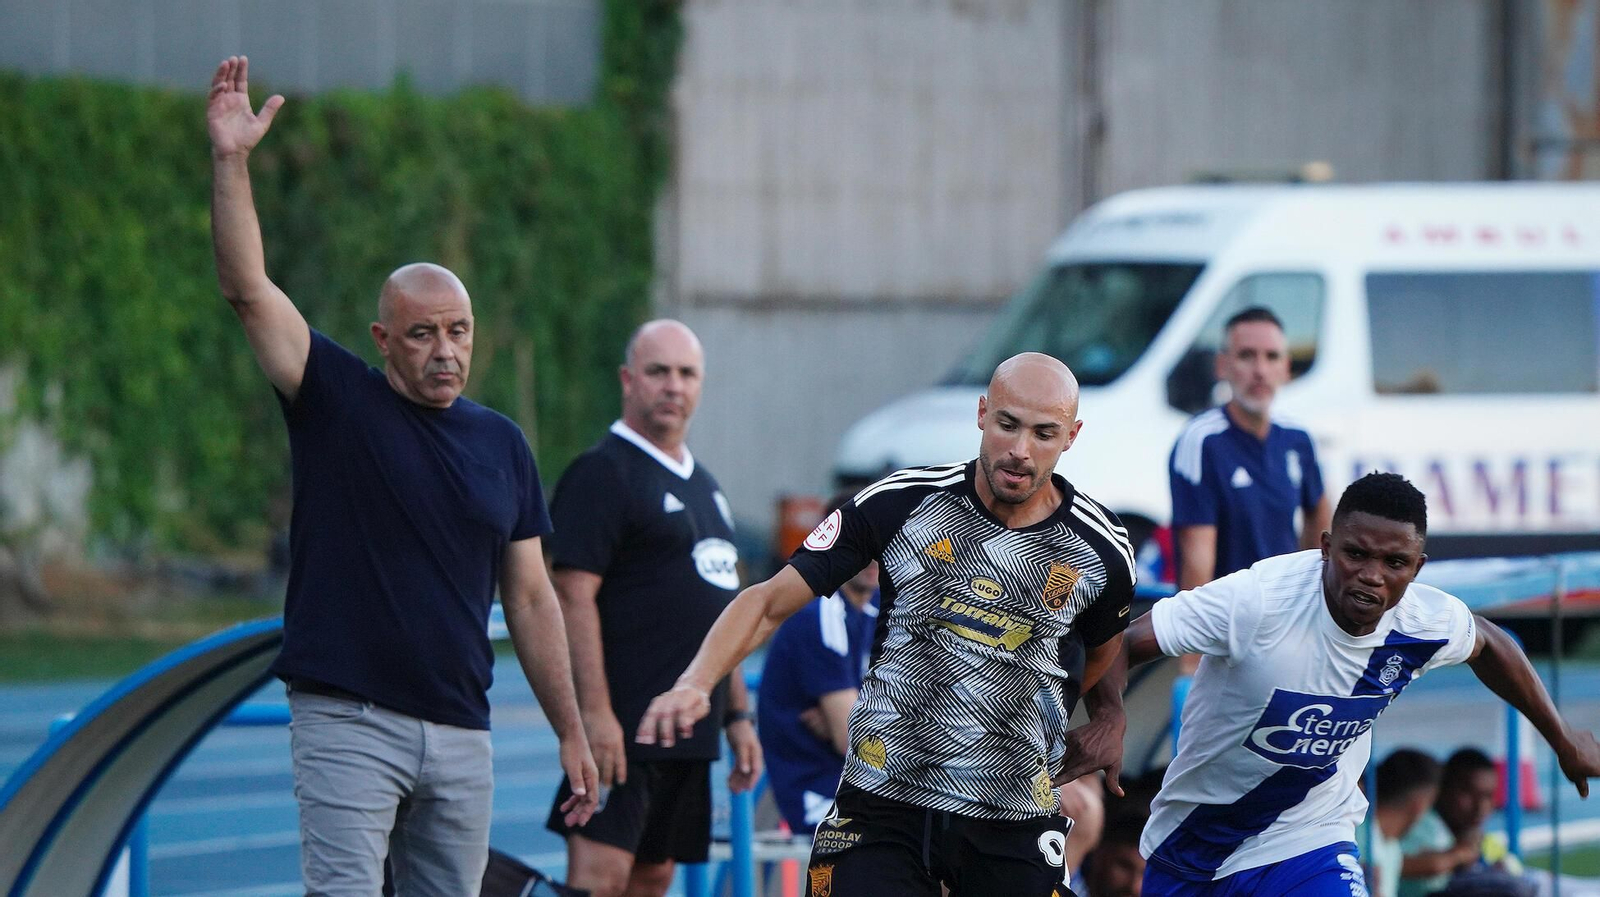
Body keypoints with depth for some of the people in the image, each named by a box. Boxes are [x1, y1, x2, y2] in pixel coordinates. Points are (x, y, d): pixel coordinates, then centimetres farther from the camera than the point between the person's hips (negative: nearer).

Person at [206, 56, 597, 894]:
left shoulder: (502, 444, 11)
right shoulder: (337, 401, 0)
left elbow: (531, 599, 15)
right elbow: (247, 289, -11)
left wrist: (571, 731, 12)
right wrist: (231, 161, -23)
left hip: (460, 731, 4)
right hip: (346, 723, -4)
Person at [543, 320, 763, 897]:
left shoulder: (701, 485, 20)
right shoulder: (602, 474, -8)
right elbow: (573, 596, -16)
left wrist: (738, 715, 22)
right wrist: (595, 712, -23)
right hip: (624, 726, -9)